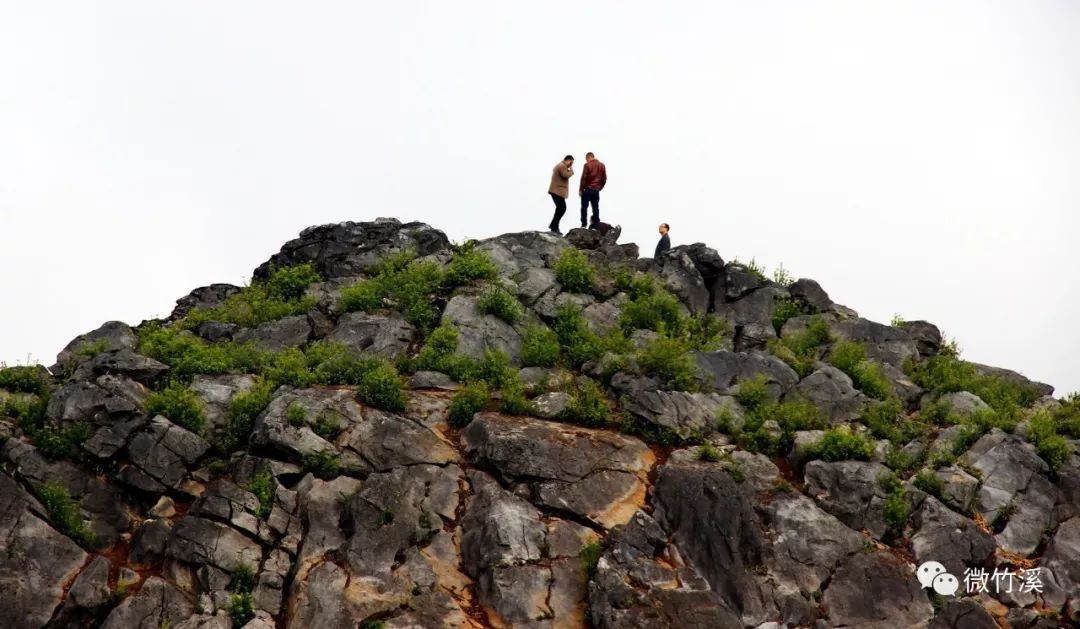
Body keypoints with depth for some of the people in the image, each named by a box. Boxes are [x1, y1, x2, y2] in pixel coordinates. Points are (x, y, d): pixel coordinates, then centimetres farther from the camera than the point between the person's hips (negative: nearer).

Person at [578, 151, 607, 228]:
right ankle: (595, 224, 6)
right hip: (596, 190, 5)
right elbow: (604, 178, 10)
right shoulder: (602, 165, 8)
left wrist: (581, 189, -3)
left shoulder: (587, 165, -9)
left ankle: (583, 224, 0)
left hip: (587, 189, -5)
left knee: (584, 207, 2)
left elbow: (584, 178, -10)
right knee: (595, 208, 8)